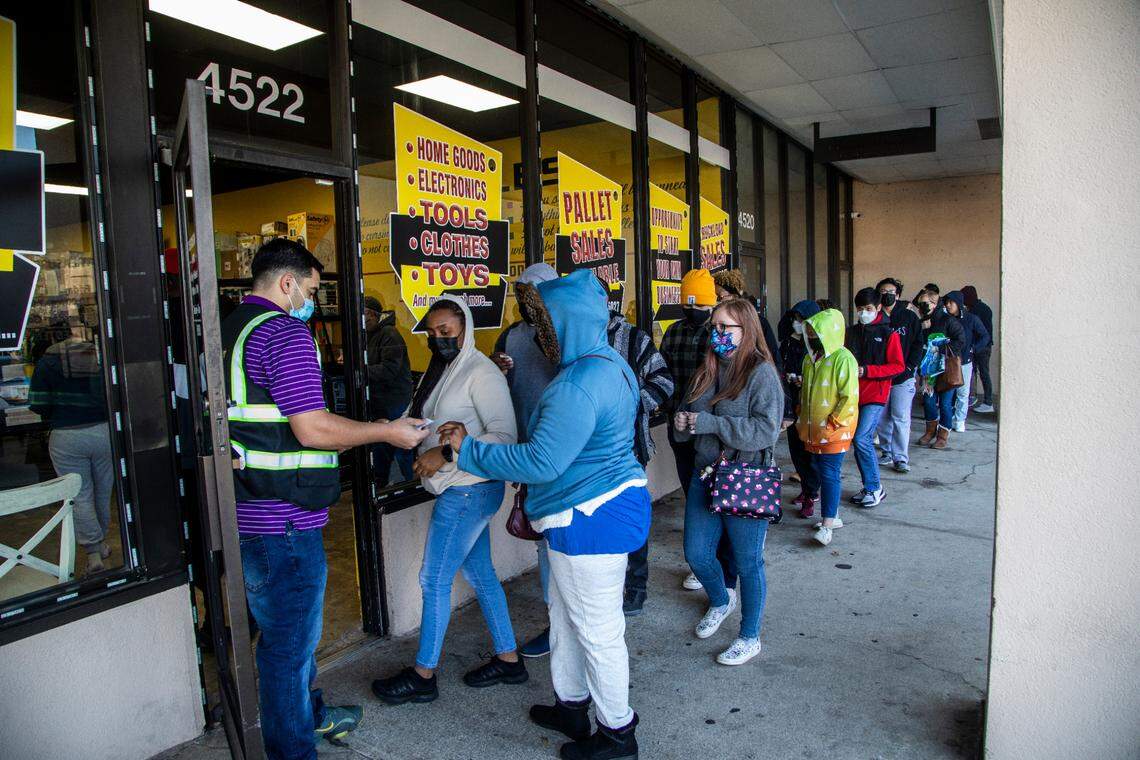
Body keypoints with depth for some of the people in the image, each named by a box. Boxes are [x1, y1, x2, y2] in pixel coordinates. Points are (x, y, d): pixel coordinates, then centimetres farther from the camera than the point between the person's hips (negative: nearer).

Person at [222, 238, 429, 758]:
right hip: (283, 521, -10)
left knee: (282, 630, 25)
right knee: (290, 642, 5)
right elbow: (313, 429, -23)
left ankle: (307, 714, 44)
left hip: (246, 514, 10)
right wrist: (387, 433, -10)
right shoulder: (285, 332, -17)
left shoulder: (231, 330, 13)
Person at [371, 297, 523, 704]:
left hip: (470, 490, -9)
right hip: (457, 489, 9)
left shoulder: (481, 372, -15)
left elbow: (504, 435, -21)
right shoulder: (442, 371, 11)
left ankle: (423, 675, 17)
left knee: (434, 580, 1)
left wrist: (445, 455, -24)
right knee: (479, 573, 15)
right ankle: (508, 659, 29)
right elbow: (425, 425, 15)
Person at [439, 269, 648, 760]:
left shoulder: (579, 384, -26)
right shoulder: (610, 365, 8)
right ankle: (571, 705, 41)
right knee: (566, 613, 23)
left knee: (596, 628, 6)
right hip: (605, 507, 11)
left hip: (592, 519, -11)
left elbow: (541, 462, -26)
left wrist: (468, 449, -16)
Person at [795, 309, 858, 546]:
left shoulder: (843, 359, -15)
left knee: (829, 475, -7)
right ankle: (834, 516, 25)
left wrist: (832, 424, -16)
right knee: (822, 472, 13)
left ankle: (827, 525, -5)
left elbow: (850, 397, -17)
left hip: (834, 431, -7)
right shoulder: (810, 358, 10)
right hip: (812, 430, 8)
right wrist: (801, 418, 15)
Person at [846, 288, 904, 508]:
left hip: (876, 394, -6)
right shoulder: (852, 332, 12)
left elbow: (898, 366, -6)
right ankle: (870, 487, 22)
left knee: (862, 439, -15)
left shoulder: (888, 334, -3)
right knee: (858, 441, 8)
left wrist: (867, 370, -15)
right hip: (854, 394, 6)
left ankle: (875, 488, 0)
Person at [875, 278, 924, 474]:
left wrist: (909, 367, -8)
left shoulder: (909, 317, 3)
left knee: (901, 418, -6)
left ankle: (901, 458, 0)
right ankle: (887, 453, 20)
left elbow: (918, 345, 3)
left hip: (903, 378, -2)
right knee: (882, 417, 8)